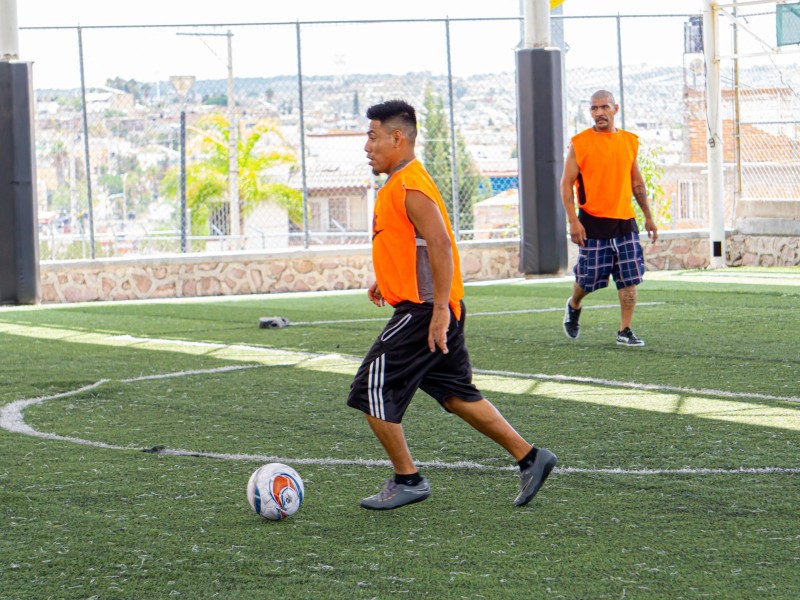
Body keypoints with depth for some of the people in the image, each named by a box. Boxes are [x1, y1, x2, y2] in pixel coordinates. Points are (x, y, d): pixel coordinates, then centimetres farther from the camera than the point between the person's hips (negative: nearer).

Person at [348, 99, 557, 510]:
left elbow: (440, 245, -25)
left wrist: (440, 310, -27)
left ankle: (407, 480, 5)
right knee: (455, 394, 15)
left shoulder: (409, 188, -17)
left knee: (371, 392, -4)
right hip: (432, 310, 10)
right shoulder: (400, 184, 15)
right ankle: (529, 458, 14)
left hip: (423, 311, -10)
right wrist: (386, 282, 24)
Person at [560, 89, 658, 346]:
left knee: (630, 279, -3)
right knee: (589, 277, 2)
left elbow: (637, 182, 18)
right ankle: (573, 306, 33)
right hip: (593, 222, -3)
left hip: (625, 221, 3)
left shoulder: (629, 141, 9)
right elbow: (566, 183, -4)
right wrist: (573, 221, -12)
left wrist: (648, 217, 14)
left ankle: (625, 331, 4)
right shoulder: (580, 143, -3)